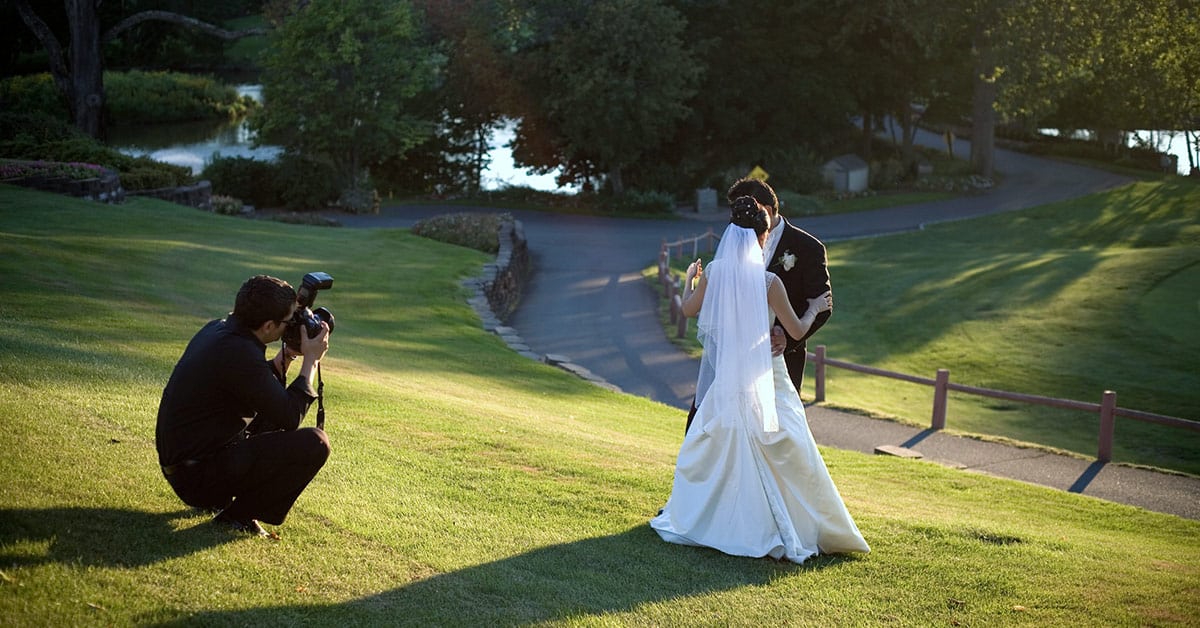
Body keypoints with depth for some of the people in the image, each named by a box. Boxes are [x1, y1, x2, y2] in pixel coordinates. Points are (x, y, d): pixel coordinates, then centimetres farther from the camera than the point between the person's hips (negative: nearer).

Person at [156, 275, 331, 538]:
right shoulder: (240, 353, -25)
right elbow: (290, 418, -19)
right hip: (198, 475, -10)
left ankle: (218, 497, 20)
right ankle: (239, 515, -4)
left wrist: (286, 355, 8)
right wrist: (311, 360, -9)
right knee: (314, 443, -16)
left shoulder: (218, 328, 4)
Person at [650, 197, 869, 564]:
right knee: (783, 453, 2)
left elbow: (689, 309, 13)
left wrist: (689, 279, 32)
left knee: (713, 448, 16)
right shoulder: (768, 281, -14)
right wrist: (814, 309, 14)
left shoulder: (714, 272, -4)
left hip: (724, 377, 4)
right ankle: (796, 529, 4)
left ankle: (693, 519, 23)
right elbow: (797, 330, -6)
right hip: (765, 377, -4)